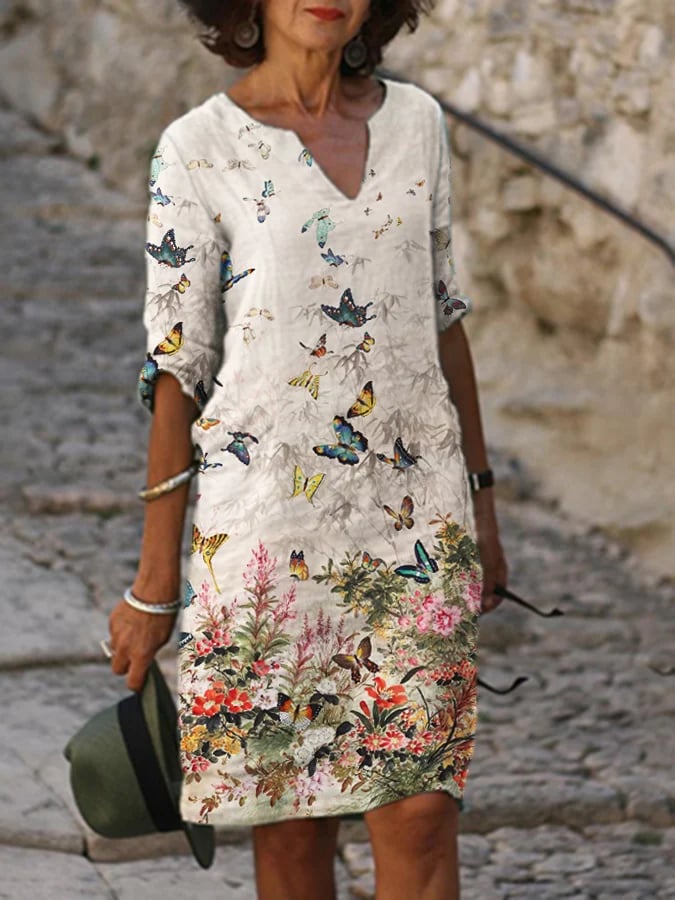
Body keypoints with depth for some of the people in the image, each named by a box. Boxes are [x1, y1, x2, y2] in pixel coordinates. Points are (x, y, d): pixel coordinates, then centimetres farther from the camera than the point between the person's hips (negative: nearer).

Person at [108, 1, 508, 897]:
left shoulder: (415, 121, 6)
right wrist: (152, 586, -3)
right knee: (294, 818, 7)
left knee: (422, 813, -3)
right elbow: (176, 369, -4)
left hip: (417, 517, 3)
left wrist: (480, 501, 14)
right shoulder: (200, 149, -6)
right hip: (268, 520, -3)